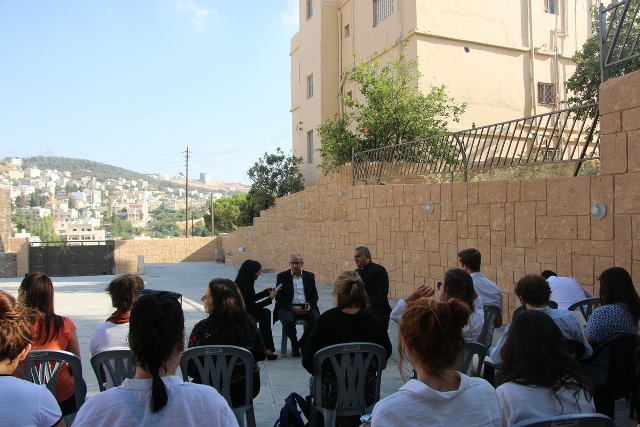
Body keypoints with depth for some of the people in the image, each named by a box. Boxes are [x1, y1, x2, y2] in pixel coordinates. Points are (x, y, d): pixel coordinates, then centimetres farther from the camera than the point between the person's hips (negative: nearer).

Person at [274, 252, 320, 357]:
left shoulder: (309, 276, 12)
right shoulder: (282, 276, 4)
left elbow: (314, 295, 10)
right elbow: (279, 298, -3)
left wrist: (310, 305, -12)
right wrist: (292, 307, -17)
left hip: (306, 307, 2)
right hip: (288, 307, -2)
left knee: (316, 320, -26)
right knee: (288, 321, -34)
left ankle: (303, 343, 0)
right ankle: (295, 345, -5)